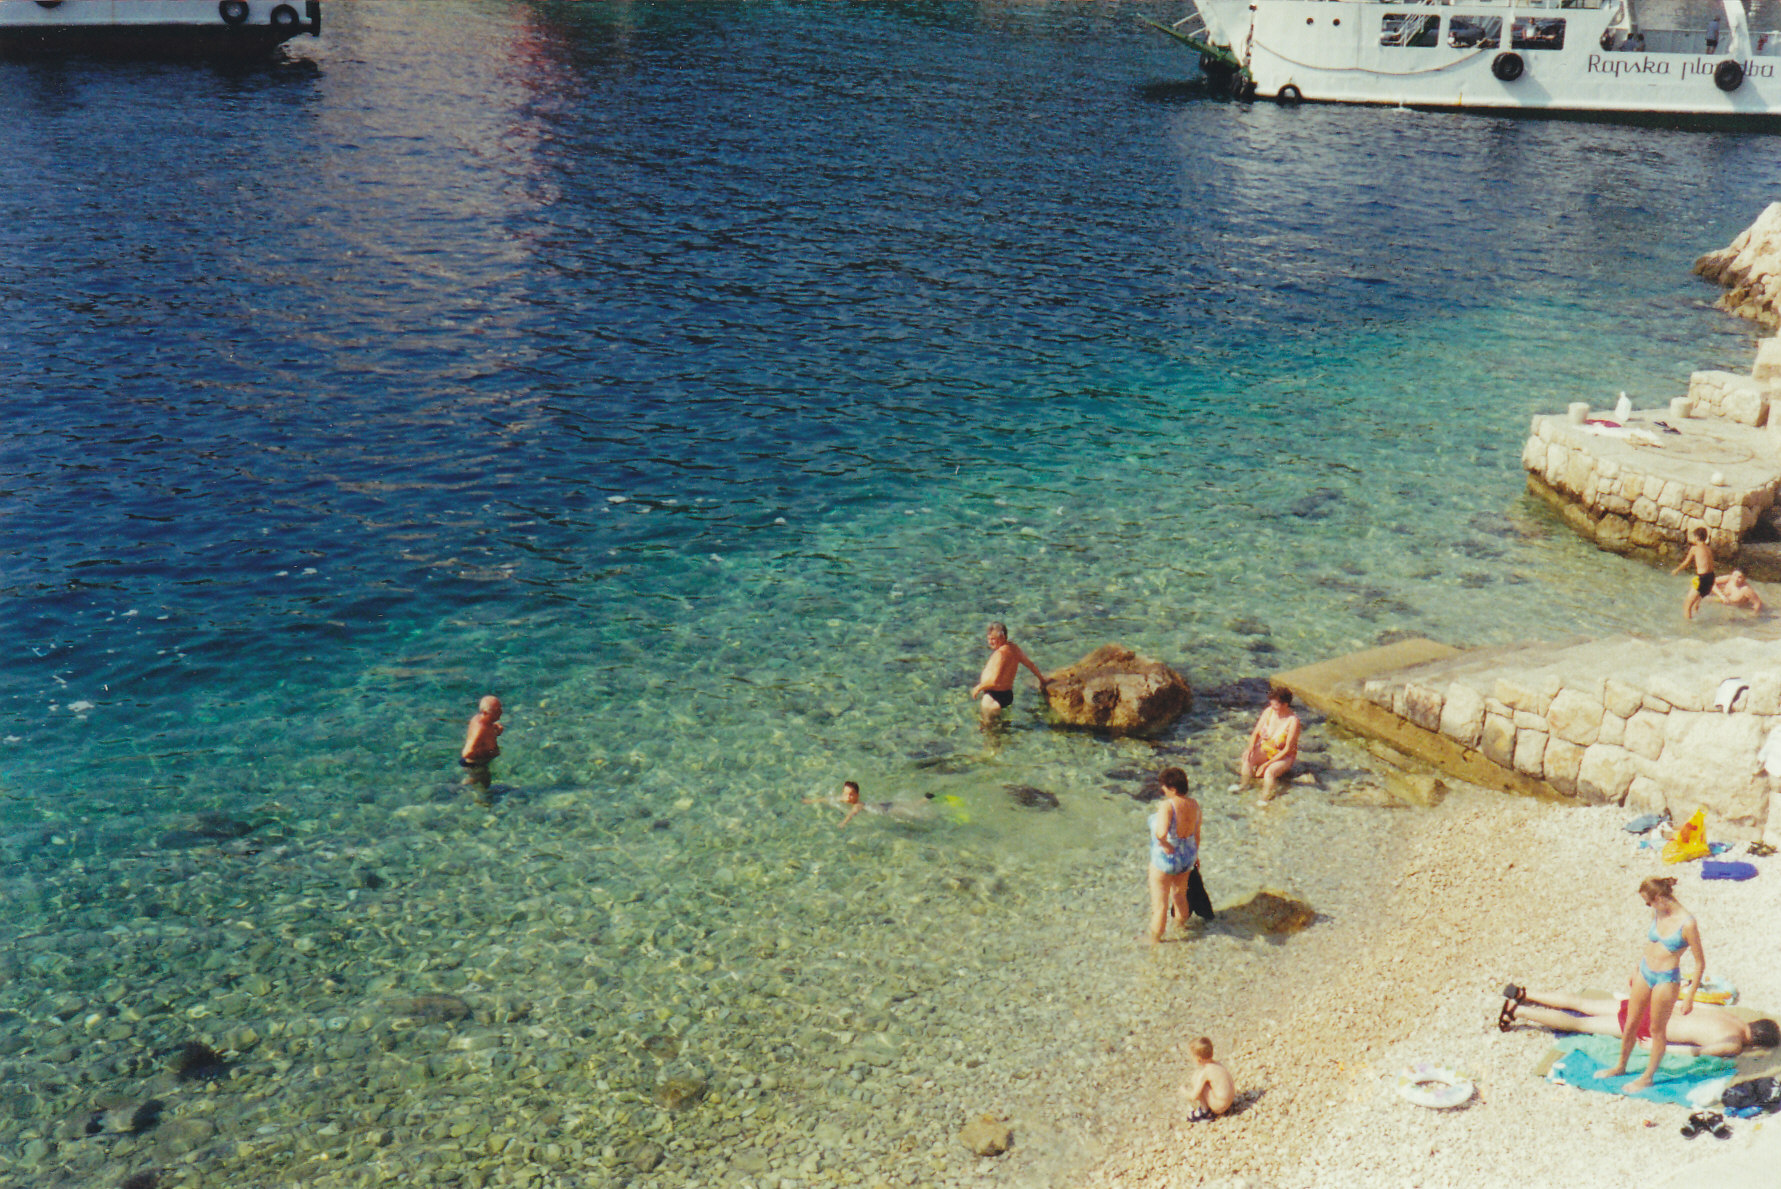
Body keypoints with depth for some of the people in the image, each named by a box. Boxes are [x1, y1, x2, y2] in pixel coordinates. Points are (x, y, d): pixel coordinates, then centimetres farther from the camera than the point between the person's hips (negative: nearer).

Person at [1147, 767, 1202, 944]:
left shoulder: (1167, 806, -30)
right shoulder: (1194, 805, -9)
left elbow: (1161, 833, -46)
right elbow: (1197, 834, 5)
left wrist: (1165, 844, -25)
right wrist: (1195, 854, 20)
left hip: (1165, 860, -6)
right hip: (1187, 859, 6)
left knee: (1160, 903, 12)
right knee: (1180, 895, 31)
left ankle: (1154, 939, 28)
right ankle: (1181, 924, 53)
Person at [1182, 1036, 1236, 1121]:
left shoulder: (1204, 1073, -20)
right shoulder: (1217, 1064, 5)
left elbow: (1194, 1096, -21)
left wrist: (1184, 1090, 2)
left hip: (1219, 1106, -9)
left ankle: (1204, 1112, -2)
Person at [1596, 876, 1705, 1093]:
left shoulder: (1687, 924, -22)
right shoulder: (1657, 914, -1)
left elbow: (1700, 963, -16)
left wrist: (1689, 997, -13)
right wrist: (1636, 972, 22)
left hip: (1666, 980, -6)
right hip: (1645, 972, 6)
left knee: (1657, 1030, 11)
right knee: (1631, 1023, 18)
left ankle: (1647, 1077, 27)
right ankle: (1620, 1067, 37)